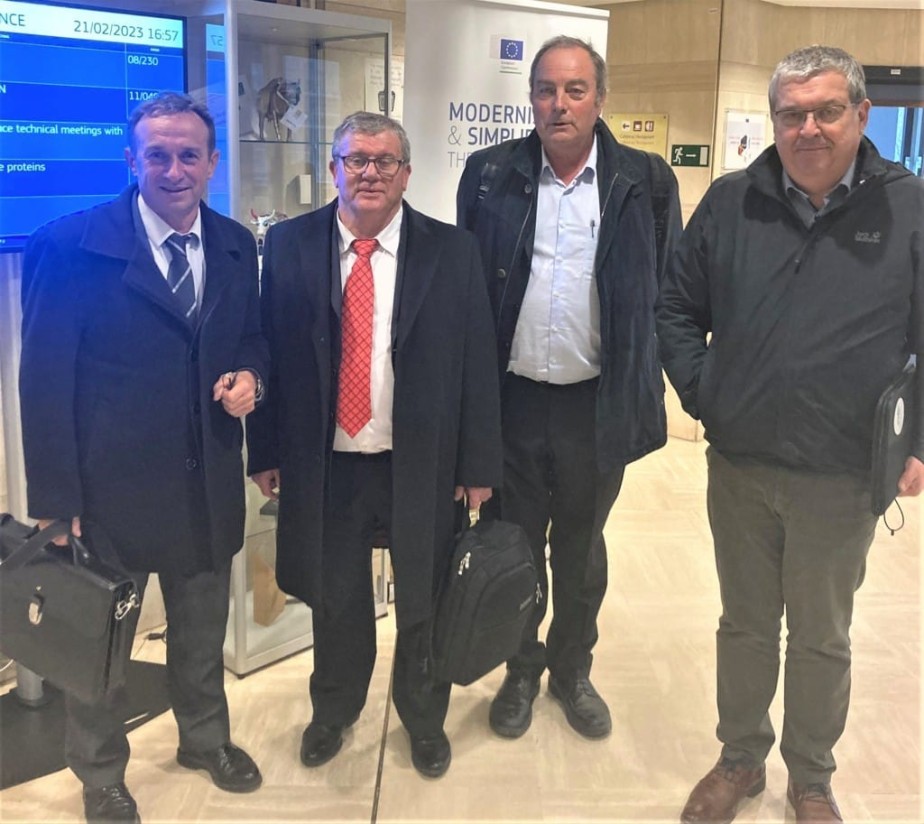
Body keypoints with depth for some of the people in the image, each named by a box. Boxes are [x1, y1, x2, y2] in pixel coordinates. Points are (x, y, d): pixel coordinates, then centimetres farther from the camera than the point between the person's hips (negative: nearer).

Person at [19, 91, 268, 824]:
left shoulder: (236, 246, 2)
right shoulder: (70, 244, -13)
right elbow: (45, 382, -13)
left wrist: (251, 377, -9)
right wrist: (55, 502, -15)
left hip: (208, 486, 4)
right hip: (110, 486, -4)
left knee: (203, 631, 23)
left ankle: (206, 739, 49)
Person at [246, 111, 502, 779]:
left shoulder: (452, 251, -5)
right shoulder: (289, 245, -2)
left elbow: (477, 363, -4)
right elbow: (269, 351, 1)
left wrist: (478, 464, -5)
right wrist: (266, 450, 1)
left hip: (422, 465, 0)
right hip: (323, 465, 1)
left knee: (423, 602, 16)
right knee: (334, 600, 18)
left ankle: (424, 718, 42)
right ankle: (334, 711, 44)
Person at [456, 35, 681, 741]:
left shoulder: (645, 182, -3)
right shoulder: (490, 175, -1)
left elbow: (667, 292, 1)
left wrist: (643, 389, -2)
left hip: (597, 402, 0)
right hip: (512, 396, 1)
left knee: (580, 549, 17)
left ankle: (573, 671, 39)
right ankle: (522, 669, 37)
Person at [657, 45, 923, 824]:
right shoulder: (730, 203, -1)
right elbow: (677, 308, 9)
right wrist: (701, 394, 0)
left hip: (841, 476, -2)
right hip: (738, 465, 2)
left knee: (822, 638, 15)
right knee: (744, 625, 18)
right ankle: (741, 759, 38)